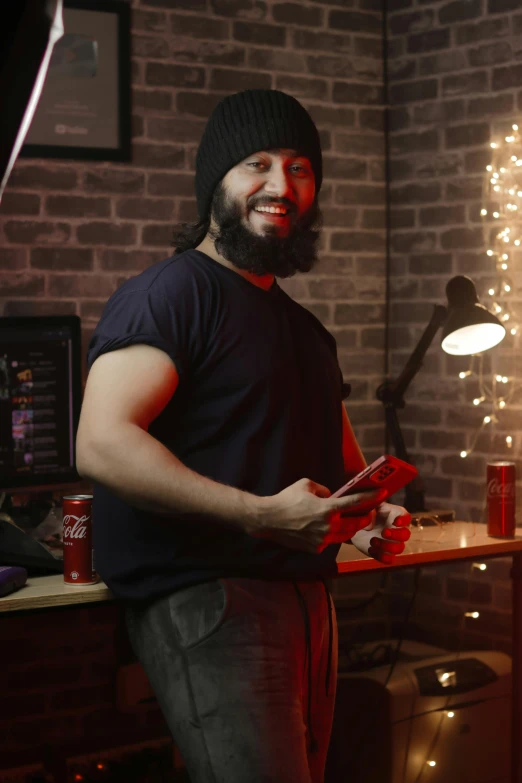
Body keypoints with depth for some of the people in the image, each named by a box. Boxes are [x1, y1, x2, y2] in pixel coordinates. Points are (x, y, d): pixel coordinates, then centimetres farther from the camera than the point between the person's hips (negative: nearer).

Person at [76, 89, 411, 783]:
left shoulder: (304, 329, 21)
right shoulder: (168, 294, -7)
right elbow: (102, 445, -21)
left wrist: (370, 515, 8)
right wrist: (263, 515, -27)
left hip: (306, 596, 9)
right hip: (205, 600, -9)